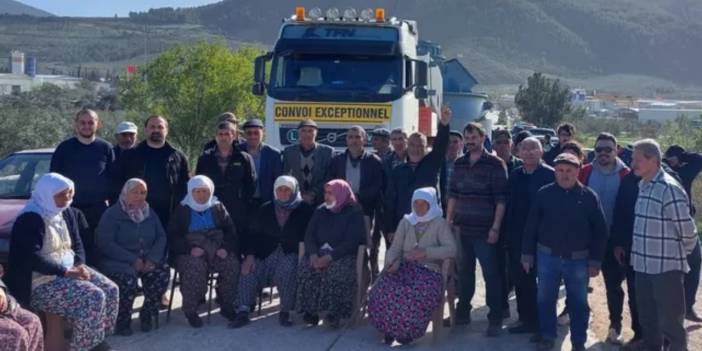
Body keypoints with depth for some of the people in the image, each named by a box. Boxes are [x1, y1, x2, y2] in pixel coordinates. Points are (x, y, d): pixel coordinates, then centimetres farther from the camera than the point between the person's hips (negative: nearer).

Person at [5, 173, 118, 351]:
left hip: (69, 269, 9)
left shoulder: (68, 214, 9)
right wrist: (66, 271, -25)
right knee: (94, 298, -25)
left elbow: (77, 244, 14)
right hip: (42, 281, -8)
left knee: (111, 290, -7)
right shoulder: (30, 219, -16)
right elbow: (32, 258, -24)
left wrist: (79, 265, -7)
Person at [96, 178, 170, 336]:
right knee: (128, 280, -34)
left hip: (147, 260, 5)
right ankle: (122, 321, -8)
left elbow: (161, 237, 6)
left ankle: (147, 315, -3)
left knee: (163, 271, -24)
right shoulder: (112, 214, -4)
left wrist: (152, 258, -14)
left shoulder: (149, 214, 13)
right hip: (118, 262, -4)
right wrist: (132, 259, -21)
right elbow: (105, 243, -14)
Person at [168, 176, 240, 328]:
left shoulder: (218, 208, 14)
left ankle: (227, 306, -9)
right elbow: (173, 236, 0)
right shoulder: (182, 210, 7)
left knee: (232, 263, -26)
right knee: (195, 266, -35)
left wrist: (226, 248, -10)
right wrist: (190, 249, -17)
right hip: (191, 253, -2)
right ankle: (190, 310, -21)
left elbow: (231, 232, 11)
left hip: (217, 251, 3)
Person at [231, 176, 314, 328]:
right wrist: (249, 255, -6)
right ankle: (243, 312, -20)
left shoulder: (304, 210, 6)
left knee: (287, 270, -35)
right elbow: (253, 234, 9)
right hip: (266, 253, 3)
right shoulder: (266, 209, 15)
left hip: (291, 253, -3)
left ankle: (285, 312, -19)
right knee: (249, 270, -23)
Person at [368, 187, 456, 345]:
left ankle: (407, 332, -11)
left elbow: (451, 250, -8)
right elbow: (395, 248, 10)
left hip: (429, 271, -3)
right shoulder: (405, 222, 18)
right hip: (405, 268, 3)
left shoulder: (440, 224, 5)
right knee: (383, 290, -29)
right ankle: (390, 329, -8)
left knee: (416, 296, -36)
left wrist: (426, 252, -18)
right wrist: (391, 262, -13)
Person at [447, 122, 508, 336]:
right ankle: (462, 312, 27)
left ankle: (495, 320, 6)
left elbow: (501, 199, -10)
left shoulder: (495, 164, -7)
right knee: (464, 272, 15)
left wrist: (496, 227, -15)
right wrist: (449, 220, 7)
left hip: (484, 231, -5)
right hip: (462, 229, 5)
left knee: (491, 274, -1)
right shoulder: (459, 164, 10)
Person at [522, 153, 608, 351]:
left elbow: (599, 231, -3)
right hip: (547, 256, 1)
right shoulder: (544, 194, -2)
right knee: (546, 299, 11)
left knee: (578, 302, 9)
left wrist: (595, 261, -6)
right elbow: (531, 226, 2)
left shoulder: (589, 196, -5)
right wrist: (527, 254, 0)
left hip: (578, 259, -1)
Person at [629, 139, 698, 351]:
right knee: (647, 320, 18)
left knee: (670, 323, 3)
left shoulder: (669, 188, -17)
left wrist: (681, 254, 2)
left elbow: (687, 231, -14)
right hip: (643, 266, 8)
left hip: (667, 268, -8)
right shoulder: (642, 185, 9)